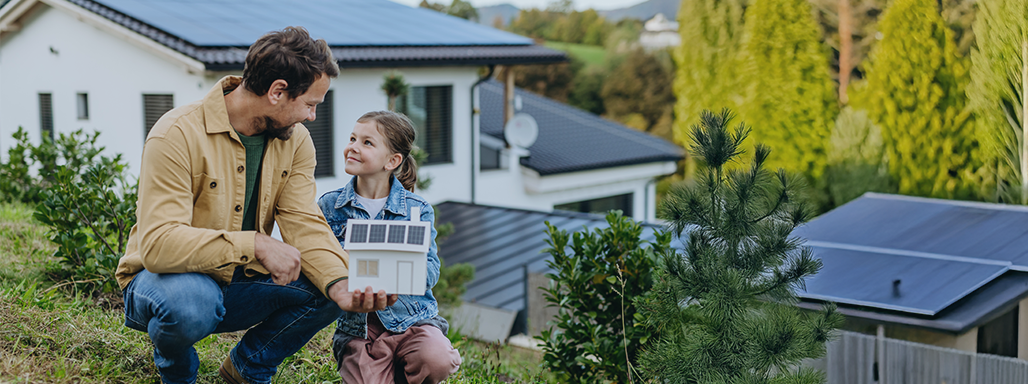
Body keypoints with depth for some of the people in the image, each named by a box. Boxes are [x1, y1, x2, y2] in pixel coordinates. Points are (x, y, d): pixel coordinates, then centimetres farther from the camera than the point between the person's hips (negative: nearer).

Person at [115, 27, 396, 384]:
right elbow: (157, 243, -33)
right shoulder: (178, 134, -24)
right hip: (168, 276, -5)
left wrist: (341, 285, -31)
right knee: (192, 301, -40)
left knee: (328, 289, -17)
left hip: (239, 284, 6)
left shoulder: (295, 141, -2)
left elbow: (305, 226, -11)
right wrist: (256, 245, -38)